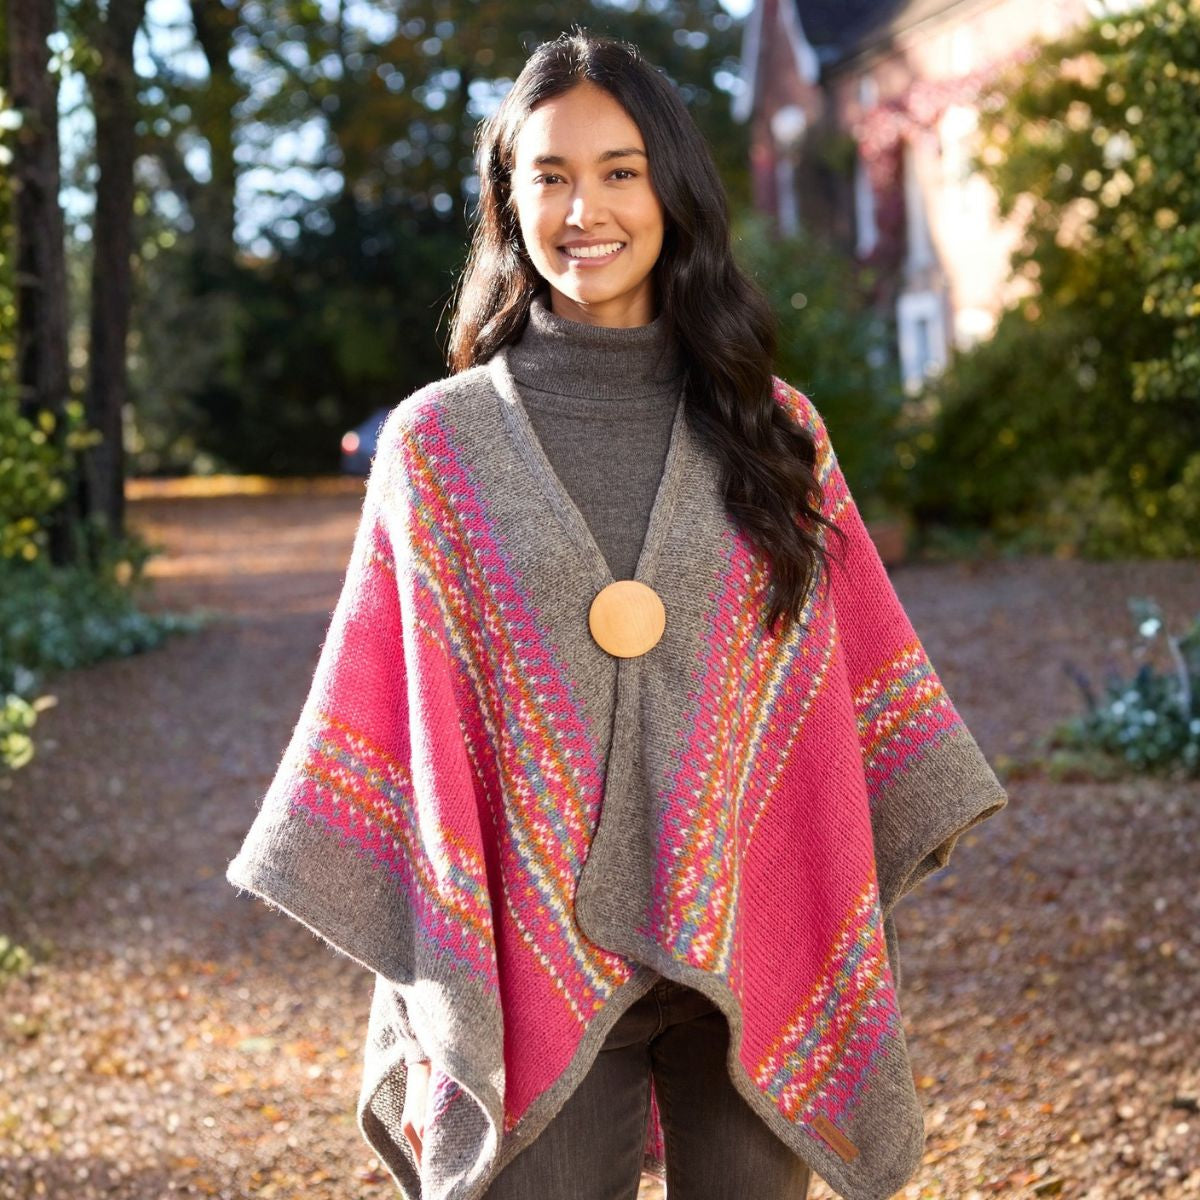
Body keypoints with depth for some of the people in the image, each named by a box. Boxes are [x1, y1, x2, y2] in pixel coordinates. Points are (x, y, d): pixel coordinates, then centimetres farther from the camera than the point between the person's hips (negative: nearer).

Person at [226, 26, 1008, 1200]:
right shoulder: (438, 441, 2)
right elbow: (389, 707, 3)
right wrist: (421, 966, 0)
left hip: (752, 957, 2)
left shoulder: (774, 429, 5)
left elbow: (859, 671, 7)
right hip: (536, 961, -1)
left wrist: (849, 918, 4)